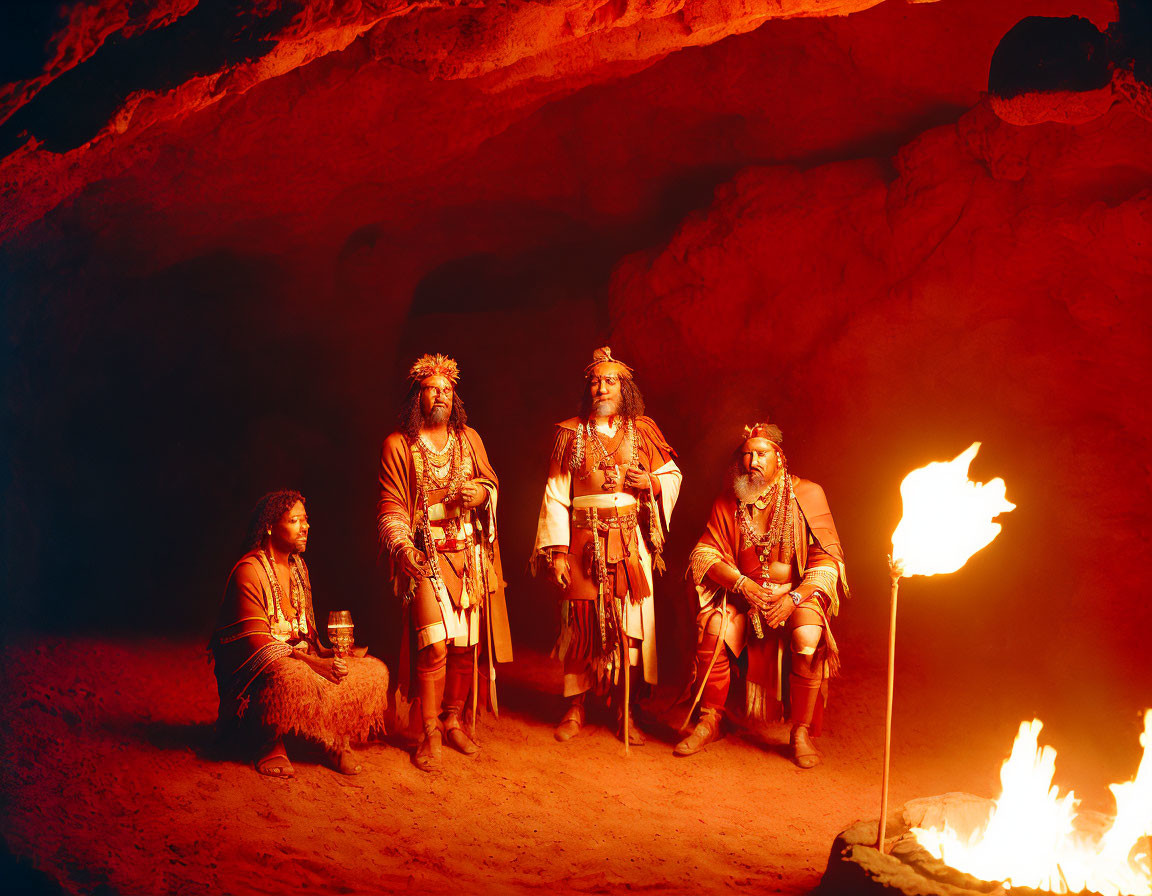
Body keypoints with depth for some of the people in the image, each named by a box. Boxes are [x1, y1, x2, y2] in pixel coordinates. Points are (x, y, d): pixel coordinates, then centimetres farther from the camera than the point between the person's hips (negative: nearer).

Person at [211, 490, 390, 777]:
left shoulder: (298, 566, 13)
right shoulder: (249, 570, -13)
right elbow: (255, 640, -20)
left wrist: (326, 653, -6)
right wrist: (312, 662, -29)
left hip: (300, 656, 7)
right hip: (255, 666, -7)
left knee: (374, 671, -11)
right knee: (293, 678, -42)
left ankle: (337, 739, -5)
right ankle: (268, 743, -16)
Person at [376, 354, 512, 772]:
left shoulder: (469, 438, 11)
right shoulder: (398, 445, -1)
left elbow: (491, 481, 19)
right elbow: (391, 506, -4)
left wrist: (482, 492, -6)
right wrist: (403, 548, -20)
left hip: (470, 554, 4)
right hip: (426, 555, -4)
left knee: (466, 643, 5)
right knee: (435, 643, -14)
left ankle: (454, 721, 23)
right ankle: (430, 734, -2)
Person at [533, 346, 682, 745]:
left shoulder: (642, 431, 8)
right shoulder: (570, 434, 4)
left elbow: (673, 475, 16)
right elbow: (556, 495, 1)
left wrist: (651, 483, -8)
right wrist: (557, 550, -5)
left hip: (631, 542, 1)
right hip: (584, 543, -1)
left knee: (631, 623, -1)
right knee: (580, 622, 1)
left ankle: (625, 712, 10)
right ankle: (575, 709, 15)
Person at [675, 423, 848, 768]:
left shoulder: (807, 494, -3)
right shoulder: (729, 501, 4)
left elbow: (827, 558, -5)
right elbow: (704, 553, 2)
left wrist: (794, 598, -19)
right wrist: (742, 584, -15)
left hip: (798, 593, -2)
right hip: (741, 593, 2)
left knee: (808, 639, -32)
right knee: (712, 629, -27)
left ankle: (802, 733, -15)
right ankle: (710, 720, -10)